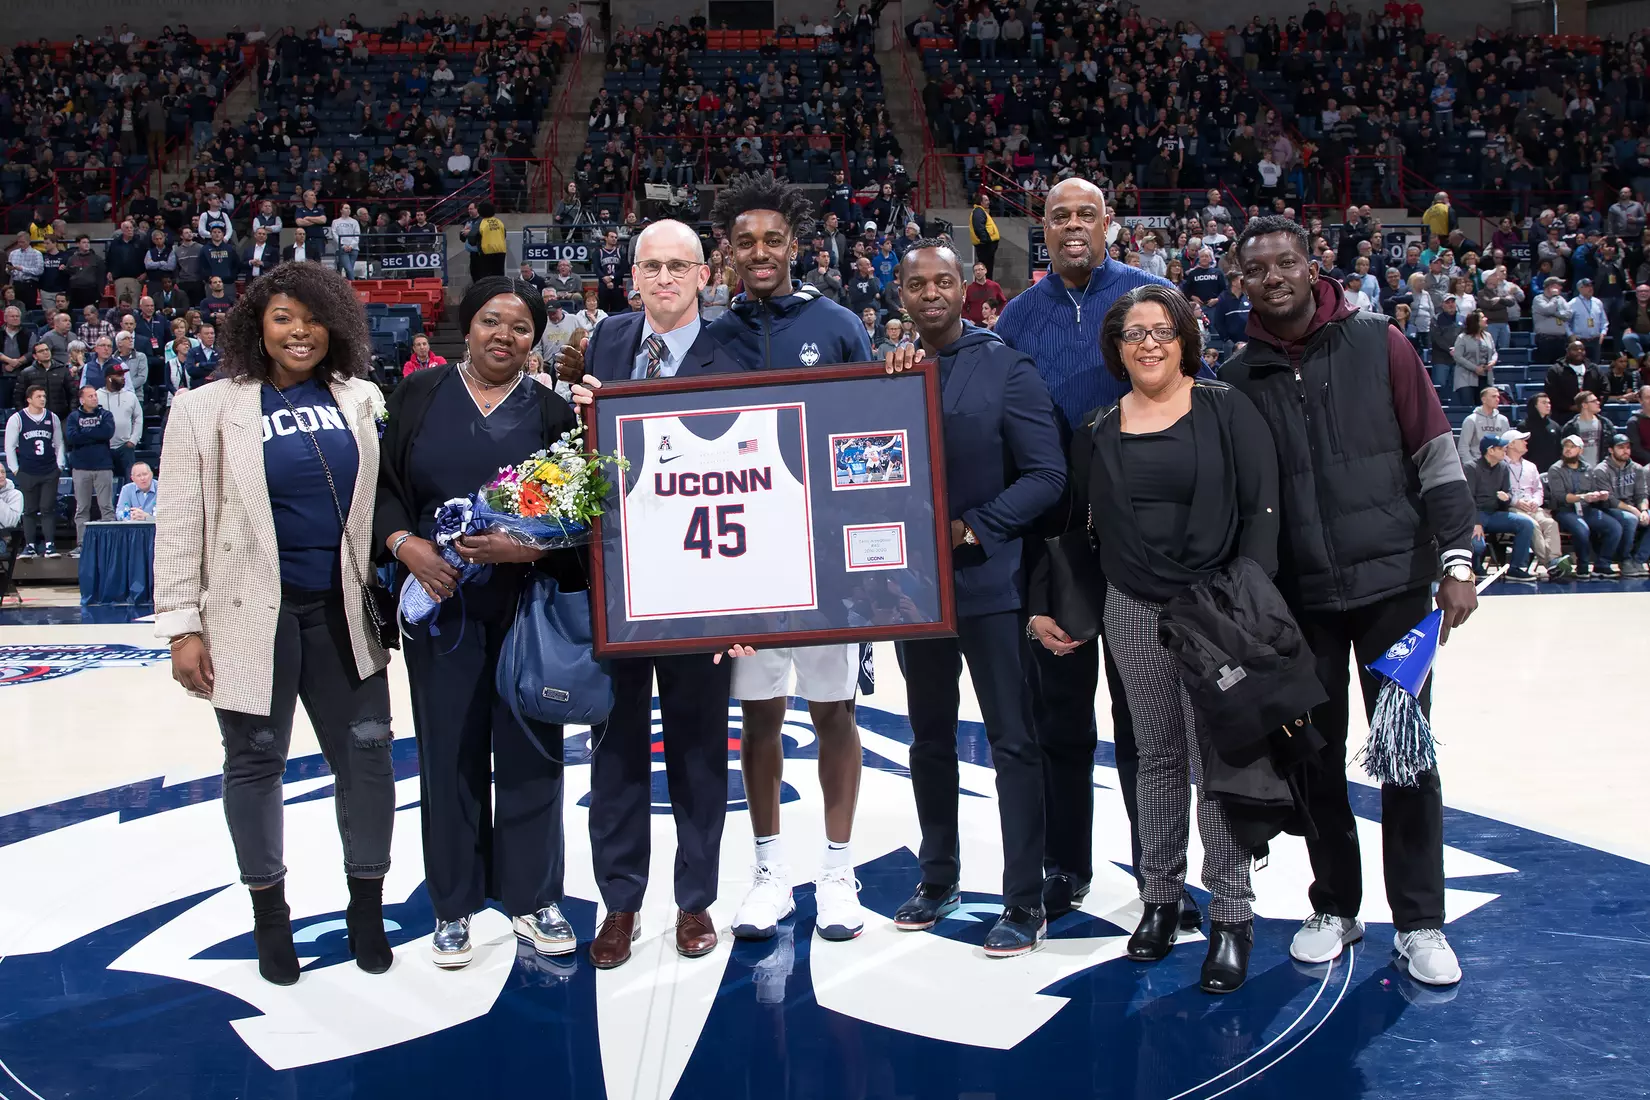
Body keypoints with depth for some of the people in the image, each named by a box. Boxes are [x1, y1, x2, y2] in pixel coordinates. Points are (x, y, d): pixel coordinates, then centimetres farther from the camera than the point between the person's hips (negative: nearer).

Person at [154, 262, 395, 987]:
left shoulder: (360, 401, 6)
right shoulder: (207, 409, -3)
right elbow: (180, 524, -4)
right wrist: (183, 625, -7)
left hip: (343, 610, 3)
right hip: (252, 616, -2)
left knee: (367, 752, 5)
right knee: (255, 760, 9)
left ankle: (366, 906, 23)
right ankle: (269, 913, 27)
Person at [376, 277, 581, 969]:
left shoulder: (552, 411, 4)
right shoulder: (417, 396, 6)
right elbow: (382, 486, 5)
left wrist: (530, 548, -16)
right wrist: (404, 543, -12)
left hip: (530, 606, 0)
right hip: (441, 603, 0)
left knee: (529, 750, 5)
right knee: (449, 750, 6)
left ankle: (530, 896, 21)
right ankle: (455, 906, 20)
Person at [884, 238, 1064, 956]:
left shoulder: (1007, 370, -6)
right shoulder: (889, 371, 7)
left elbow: (1046, 475, -11)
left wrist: (975, 528, -18)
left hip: (988, 581, -5)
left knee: (1012, 742, -1)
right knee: (930, 737, 16)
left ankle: (1024, 903, 8)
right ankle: (938, 878, 31)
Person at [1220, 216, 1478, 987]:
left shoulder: (1378, 346, -1)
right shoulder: (1237, 379, 3)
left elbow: (1436, 454, -1)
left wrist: (1456, 561, -7)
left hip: (1394, 581, -1)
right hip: (1297, 596, 2)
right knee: (1316, 754, 9)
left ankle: (1419, 921, 16)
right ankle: (1335, 908, 25)